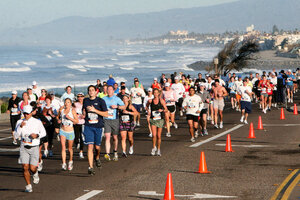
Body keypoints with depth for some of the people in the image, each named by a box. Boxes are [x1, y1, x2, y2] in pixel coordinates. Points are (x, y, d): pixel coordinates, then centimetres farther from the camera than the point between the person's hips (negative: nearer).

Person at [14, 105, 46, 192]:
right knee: (25, 167, -8)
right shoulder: (20, 122, 2)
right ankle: (28, 185, 10)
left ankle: (35, 174, 32)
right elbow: (16, 135, -2)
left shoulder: (37, 122, -3)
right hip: (24, 147, 1)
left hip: (34, 148, -1)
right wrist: (20, 127, -17)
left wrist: (37, 135, -11)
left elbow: (43, 133, 9)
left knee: (32, 168, -7)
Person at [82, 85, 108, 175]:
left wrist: (94, 110, -15)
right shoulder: (85, 100, 9)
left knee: (97, 146, 9)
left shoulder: (100, 101, -2)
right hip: (88, 126, 1)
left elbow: (106, 114, -7)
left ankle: (97, 158, 44)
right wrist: (84, 112, 2)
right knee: (90, 146, -12)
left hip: (98, 126, -1)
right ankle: (90, 167, -14)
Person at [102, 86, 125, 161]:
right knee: (107, 137, -13)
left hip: (115, 120, 0)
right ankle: (107, 154, -21)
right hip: (106, 120, 0)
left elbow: (124, 107, 0)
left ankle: (115, 153, 30)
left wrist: (117, 106, -16)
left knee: (115, 137, 10)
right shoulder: (104, 99, 7)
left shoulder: (117, 99, 3)